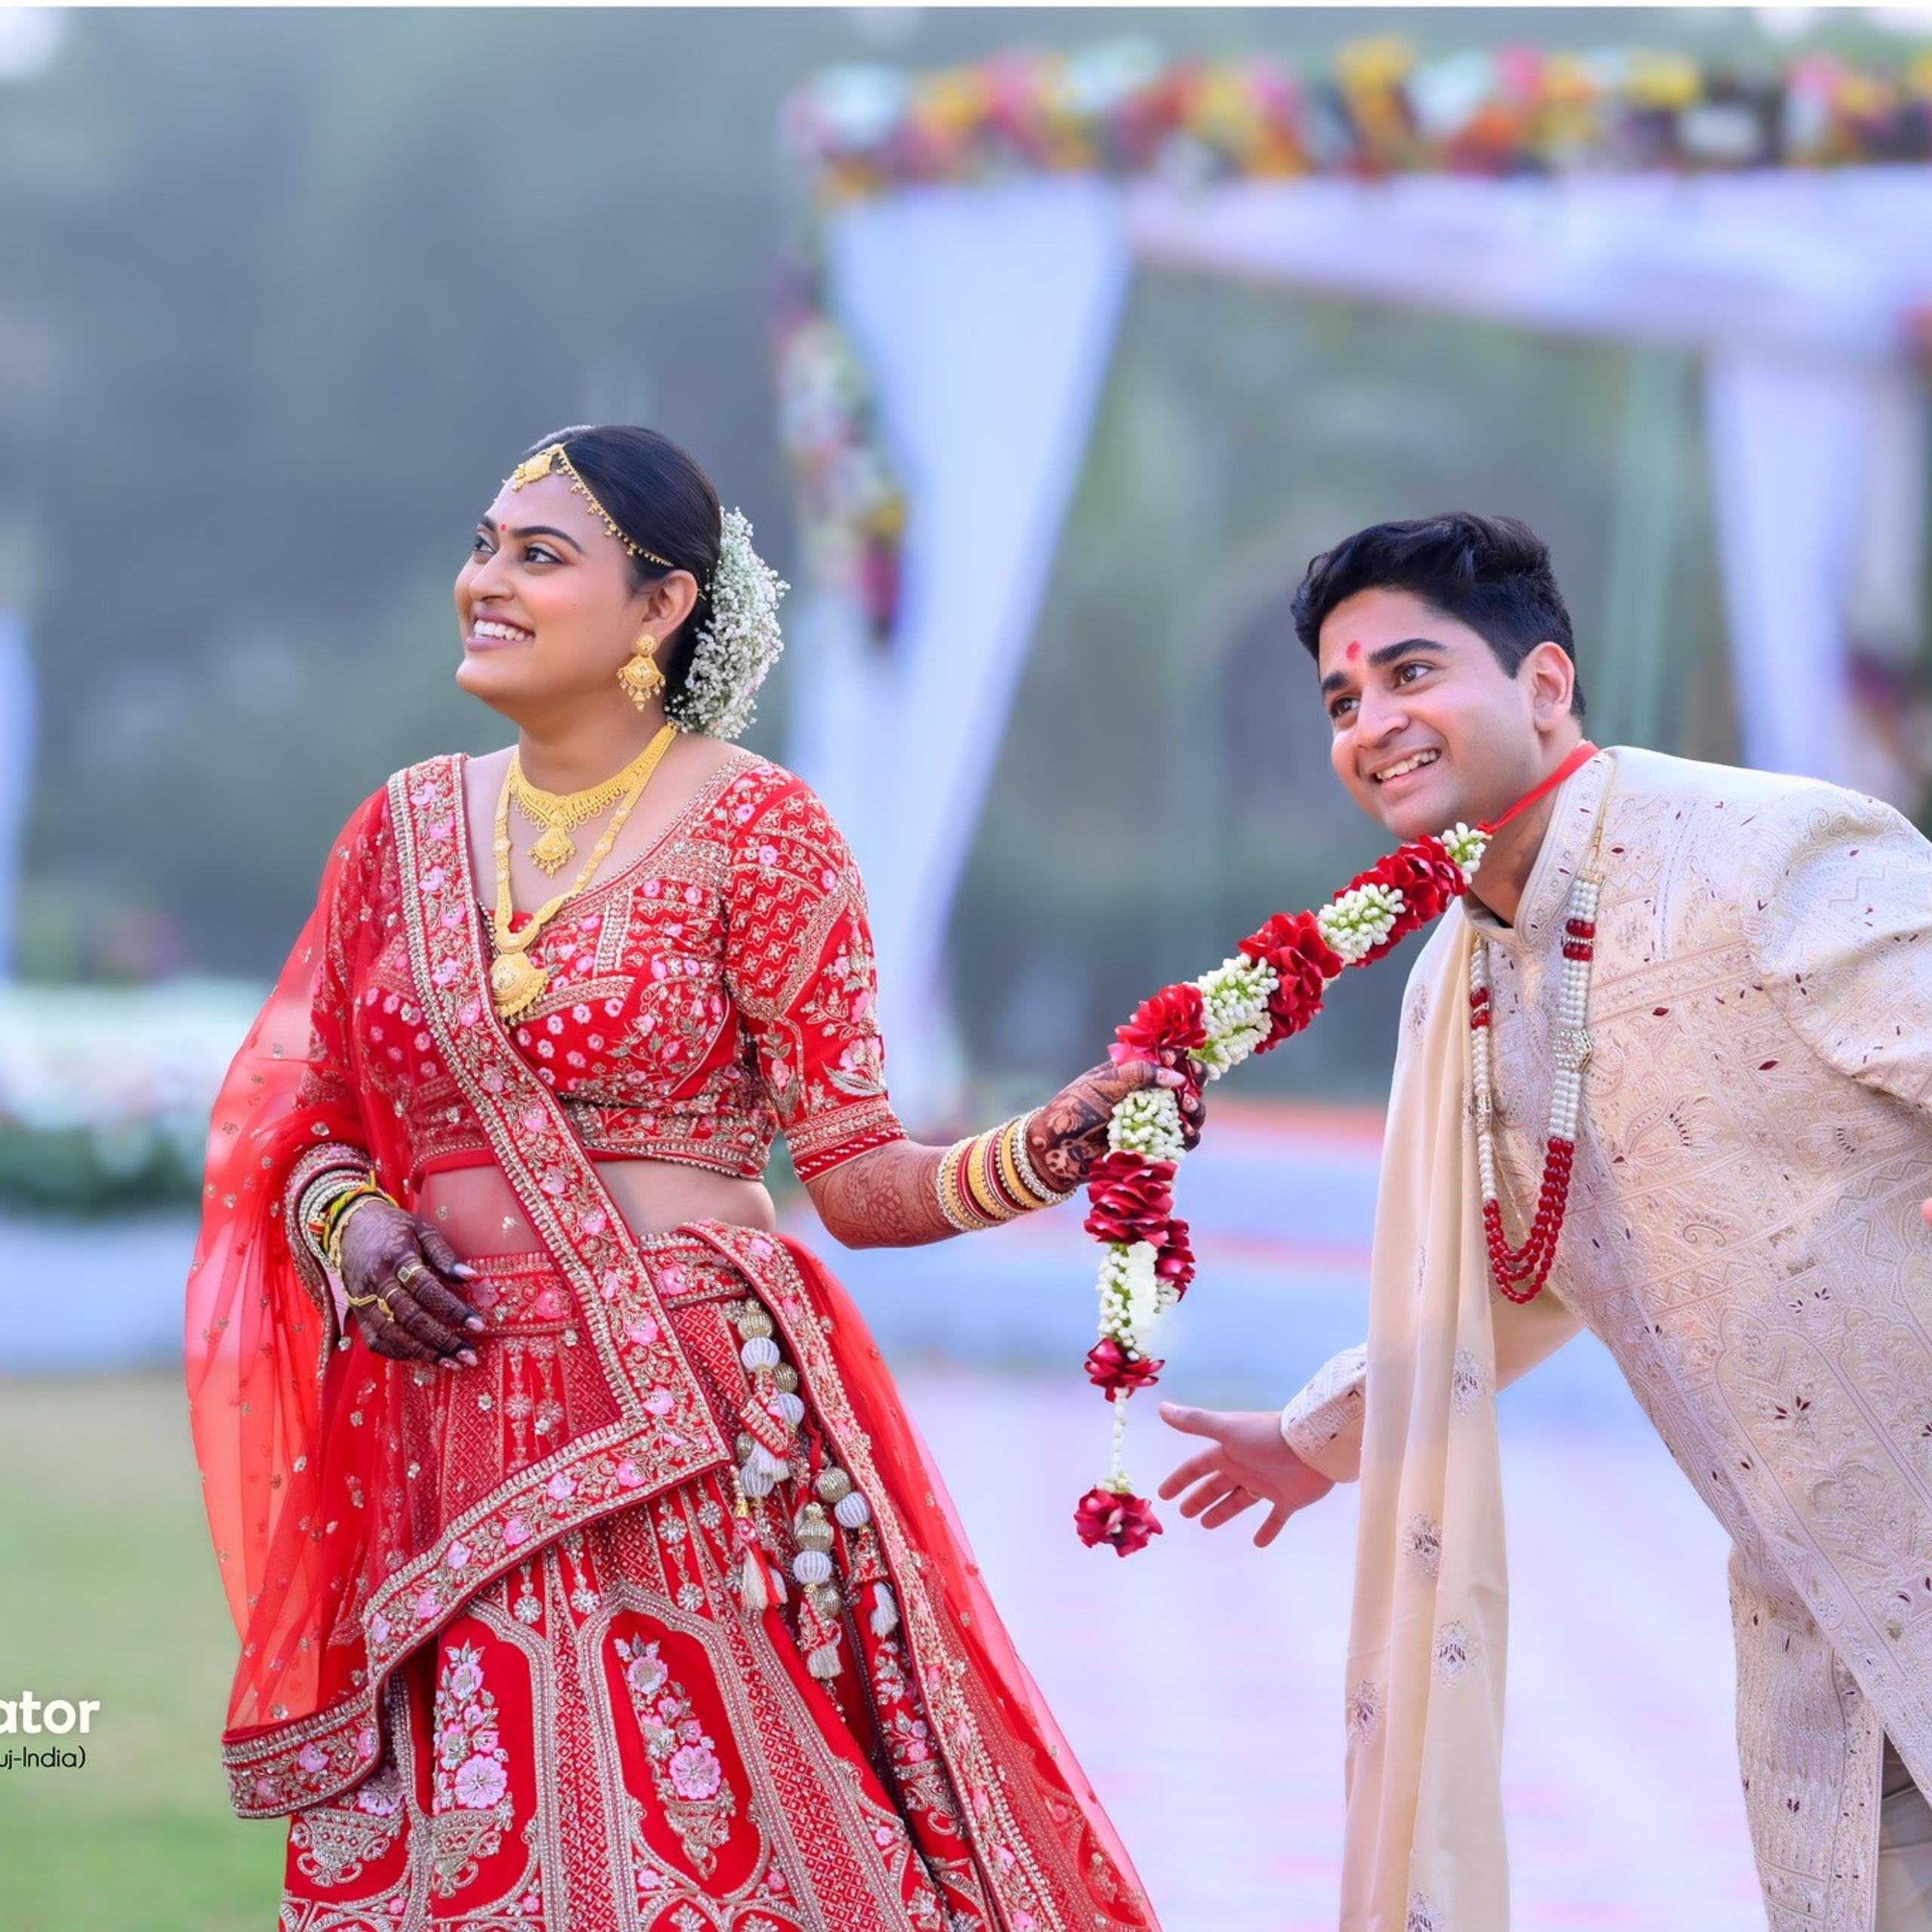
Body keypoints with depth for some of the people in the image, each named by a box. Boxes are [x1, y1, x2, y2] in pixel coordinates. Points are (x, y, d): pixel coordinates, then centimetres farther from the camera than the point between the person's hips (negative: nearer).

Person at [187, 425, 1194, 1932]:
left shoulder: (754, 829, -2)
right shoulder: (407, 829, 11)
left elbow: (858, 1176, -4)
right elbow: (300, 1122, 18)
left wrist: (1036, 1159, -21)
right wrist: (345, 1220, -3)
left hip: (691, 1446, -4)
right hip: (443, 1457, 4)